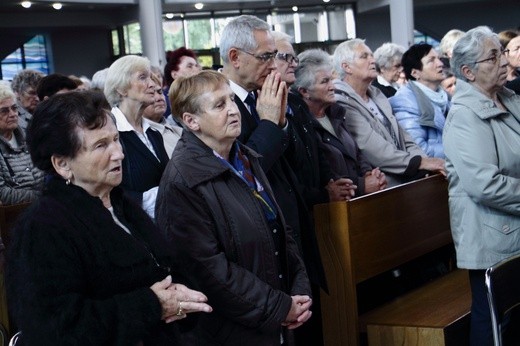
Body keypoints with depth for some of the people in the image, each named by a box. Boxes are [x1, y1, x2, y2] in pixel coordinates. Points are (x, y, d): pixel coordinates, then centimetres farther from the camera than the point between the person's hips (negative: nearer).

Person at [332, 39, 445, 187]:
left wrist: (427, 161, -2)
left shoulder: (377, 95, 18)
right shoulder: (343, 104, -9)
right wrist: (421, 162, -13)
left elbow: (404, 140, 15)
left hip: (406, 178, 7)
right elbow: (374, 151, -16)